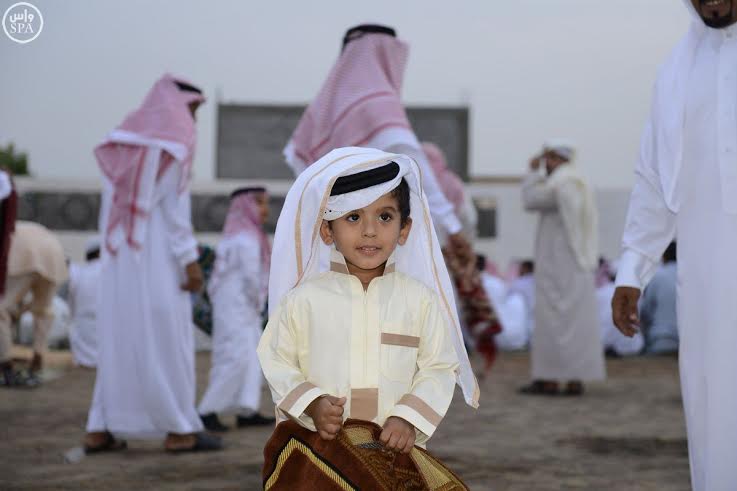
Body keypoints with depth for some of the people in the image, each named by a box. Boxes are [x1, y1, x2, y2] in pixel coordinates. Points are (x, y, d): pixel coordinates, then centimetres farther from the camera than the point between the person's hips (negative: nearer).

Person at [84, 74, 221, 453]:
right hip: (159, 256, -7)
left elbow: (109, 207, 14)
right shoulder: (175, 140, -7)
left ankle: (100, 430, 5)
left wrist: (113, 259, 18)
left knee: (118, 337, 9)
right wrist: (191, 260, -13)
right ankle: (179, 430, -1)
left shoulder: (122, 142, 14)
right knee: (167, 339, -3)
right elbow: (175, 205, -13)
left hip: (121, 257, 7)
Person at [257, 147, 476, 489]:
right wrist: (312, 404, -12)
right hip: (319, 445, 0)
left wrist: (408, 418, -12)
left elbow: (440, 368, 1)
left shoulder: (420, 299, 1)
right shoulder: (304, 298, -1)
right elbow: (277, 362, 3)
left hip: (395, 446, 0)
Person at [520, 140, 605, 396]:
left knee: (552, 318, -6)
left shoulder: (559, 184, -14)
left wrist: (533, 171, -1)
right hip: (577, 261, 9)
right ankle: (575, 378, 6)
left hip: (557, 263, -9)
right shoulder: (578, 183, 15)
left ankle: (549, 379, -5)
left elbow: (530, 200, -9)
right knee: (577, 319, 6)